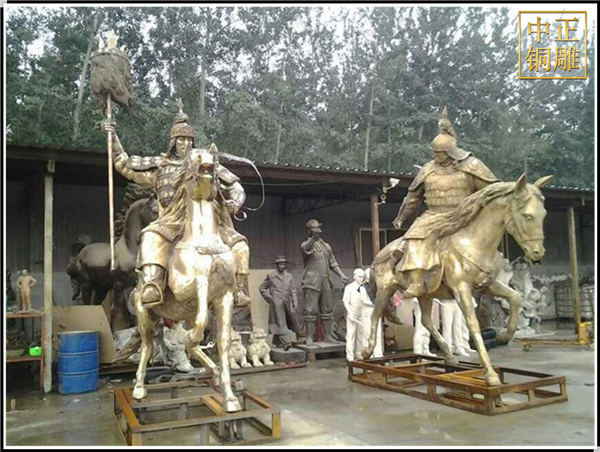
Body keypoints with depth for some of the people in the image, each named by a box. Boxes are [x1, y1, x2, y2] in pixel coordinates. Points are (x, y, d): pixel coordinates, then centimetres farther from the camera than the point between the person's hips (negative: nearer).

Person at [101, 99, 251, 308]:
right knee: (151, 236, -33)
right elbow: (125, 164, 18)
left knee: (238, 242, -16)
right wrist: (112, 138, 9)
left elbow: (236, 187, 17)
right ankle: (151, 288, -39)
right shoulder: (159, 165, 15)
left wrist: (234, 203, -4)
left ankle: (239, 291, -7)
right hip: (173, 221, -1)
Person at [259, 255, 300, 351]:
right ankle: (286, 343, -12)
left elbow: (293, 291, 13)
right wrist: (269, 298, 2)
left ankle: (277, 341, 23)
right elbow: (261, 288, 11)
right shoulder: (271, 276, 5)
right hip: (276, 304, -4)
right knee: (280, 323, -9)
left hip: (287, 303, 4)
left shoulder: (289, 276, 14)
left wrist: (295, 304, 5)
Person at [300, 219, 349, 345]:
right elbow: (306, 249, -27)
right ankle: (309, 338, 0)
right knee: (310, 310, -6)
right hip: (312, 283, -6)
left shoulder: (326, 246, 18)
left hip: (325, 282, 6)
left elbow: (333, 263, 21)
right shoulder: (306, 244, -1)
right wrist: (314, 237, -45)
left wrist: (341, 275, 6)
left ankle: (328, 336, 18)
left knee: (327, 309, 9)